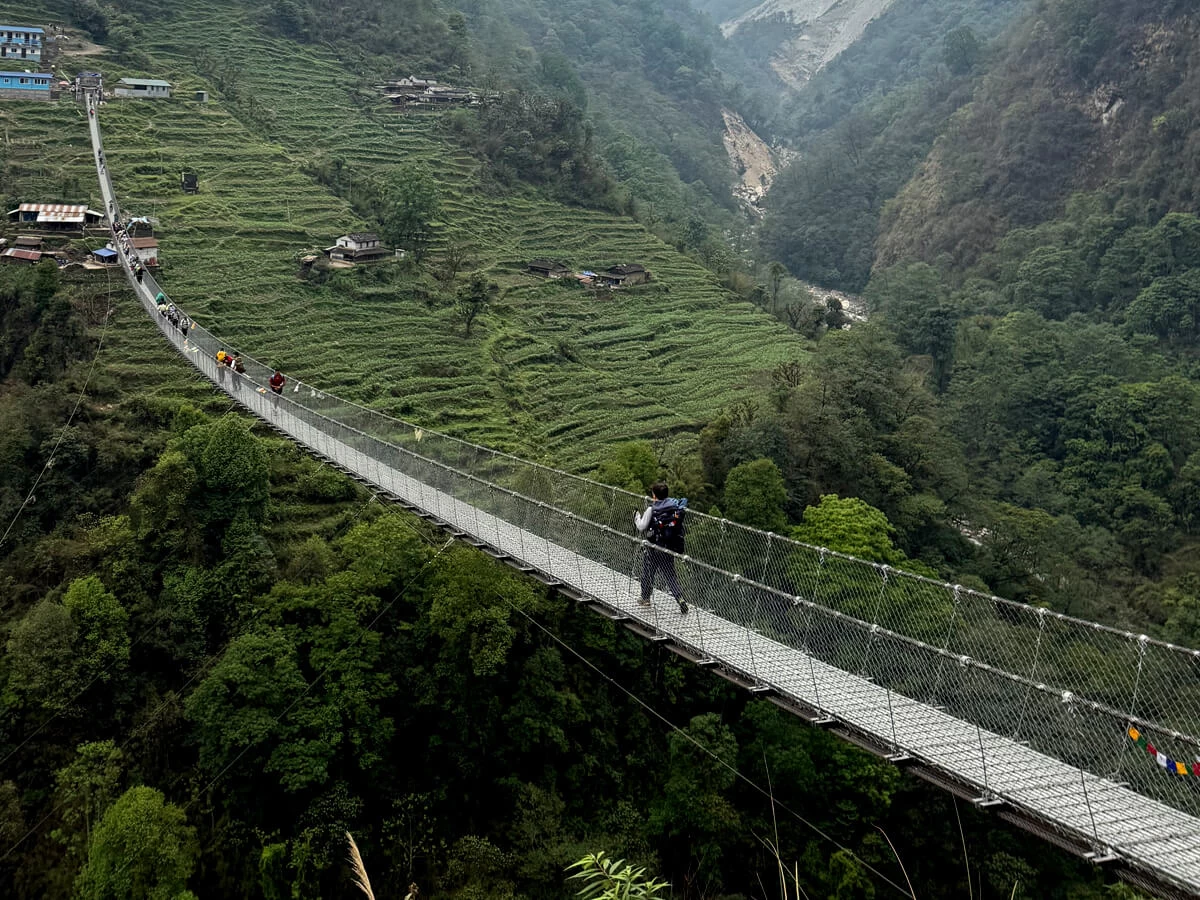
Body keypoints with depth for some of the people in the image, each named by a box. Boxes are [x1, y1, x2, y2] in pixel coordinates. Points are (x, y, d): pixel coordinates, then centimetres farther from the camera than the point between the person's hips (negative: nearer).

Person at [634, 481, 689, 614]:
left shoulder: (651, 509, -15)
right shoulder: (674, 505, -2)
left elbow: (641, 527, -11)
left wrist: (637, 517, 8)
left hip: (654, 549, -4)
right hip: (671, 547, 4)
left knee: (647, 572, 16)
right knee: (670, 574, 10)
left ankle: (645, 598, 29)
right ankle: (680, 599, -6)